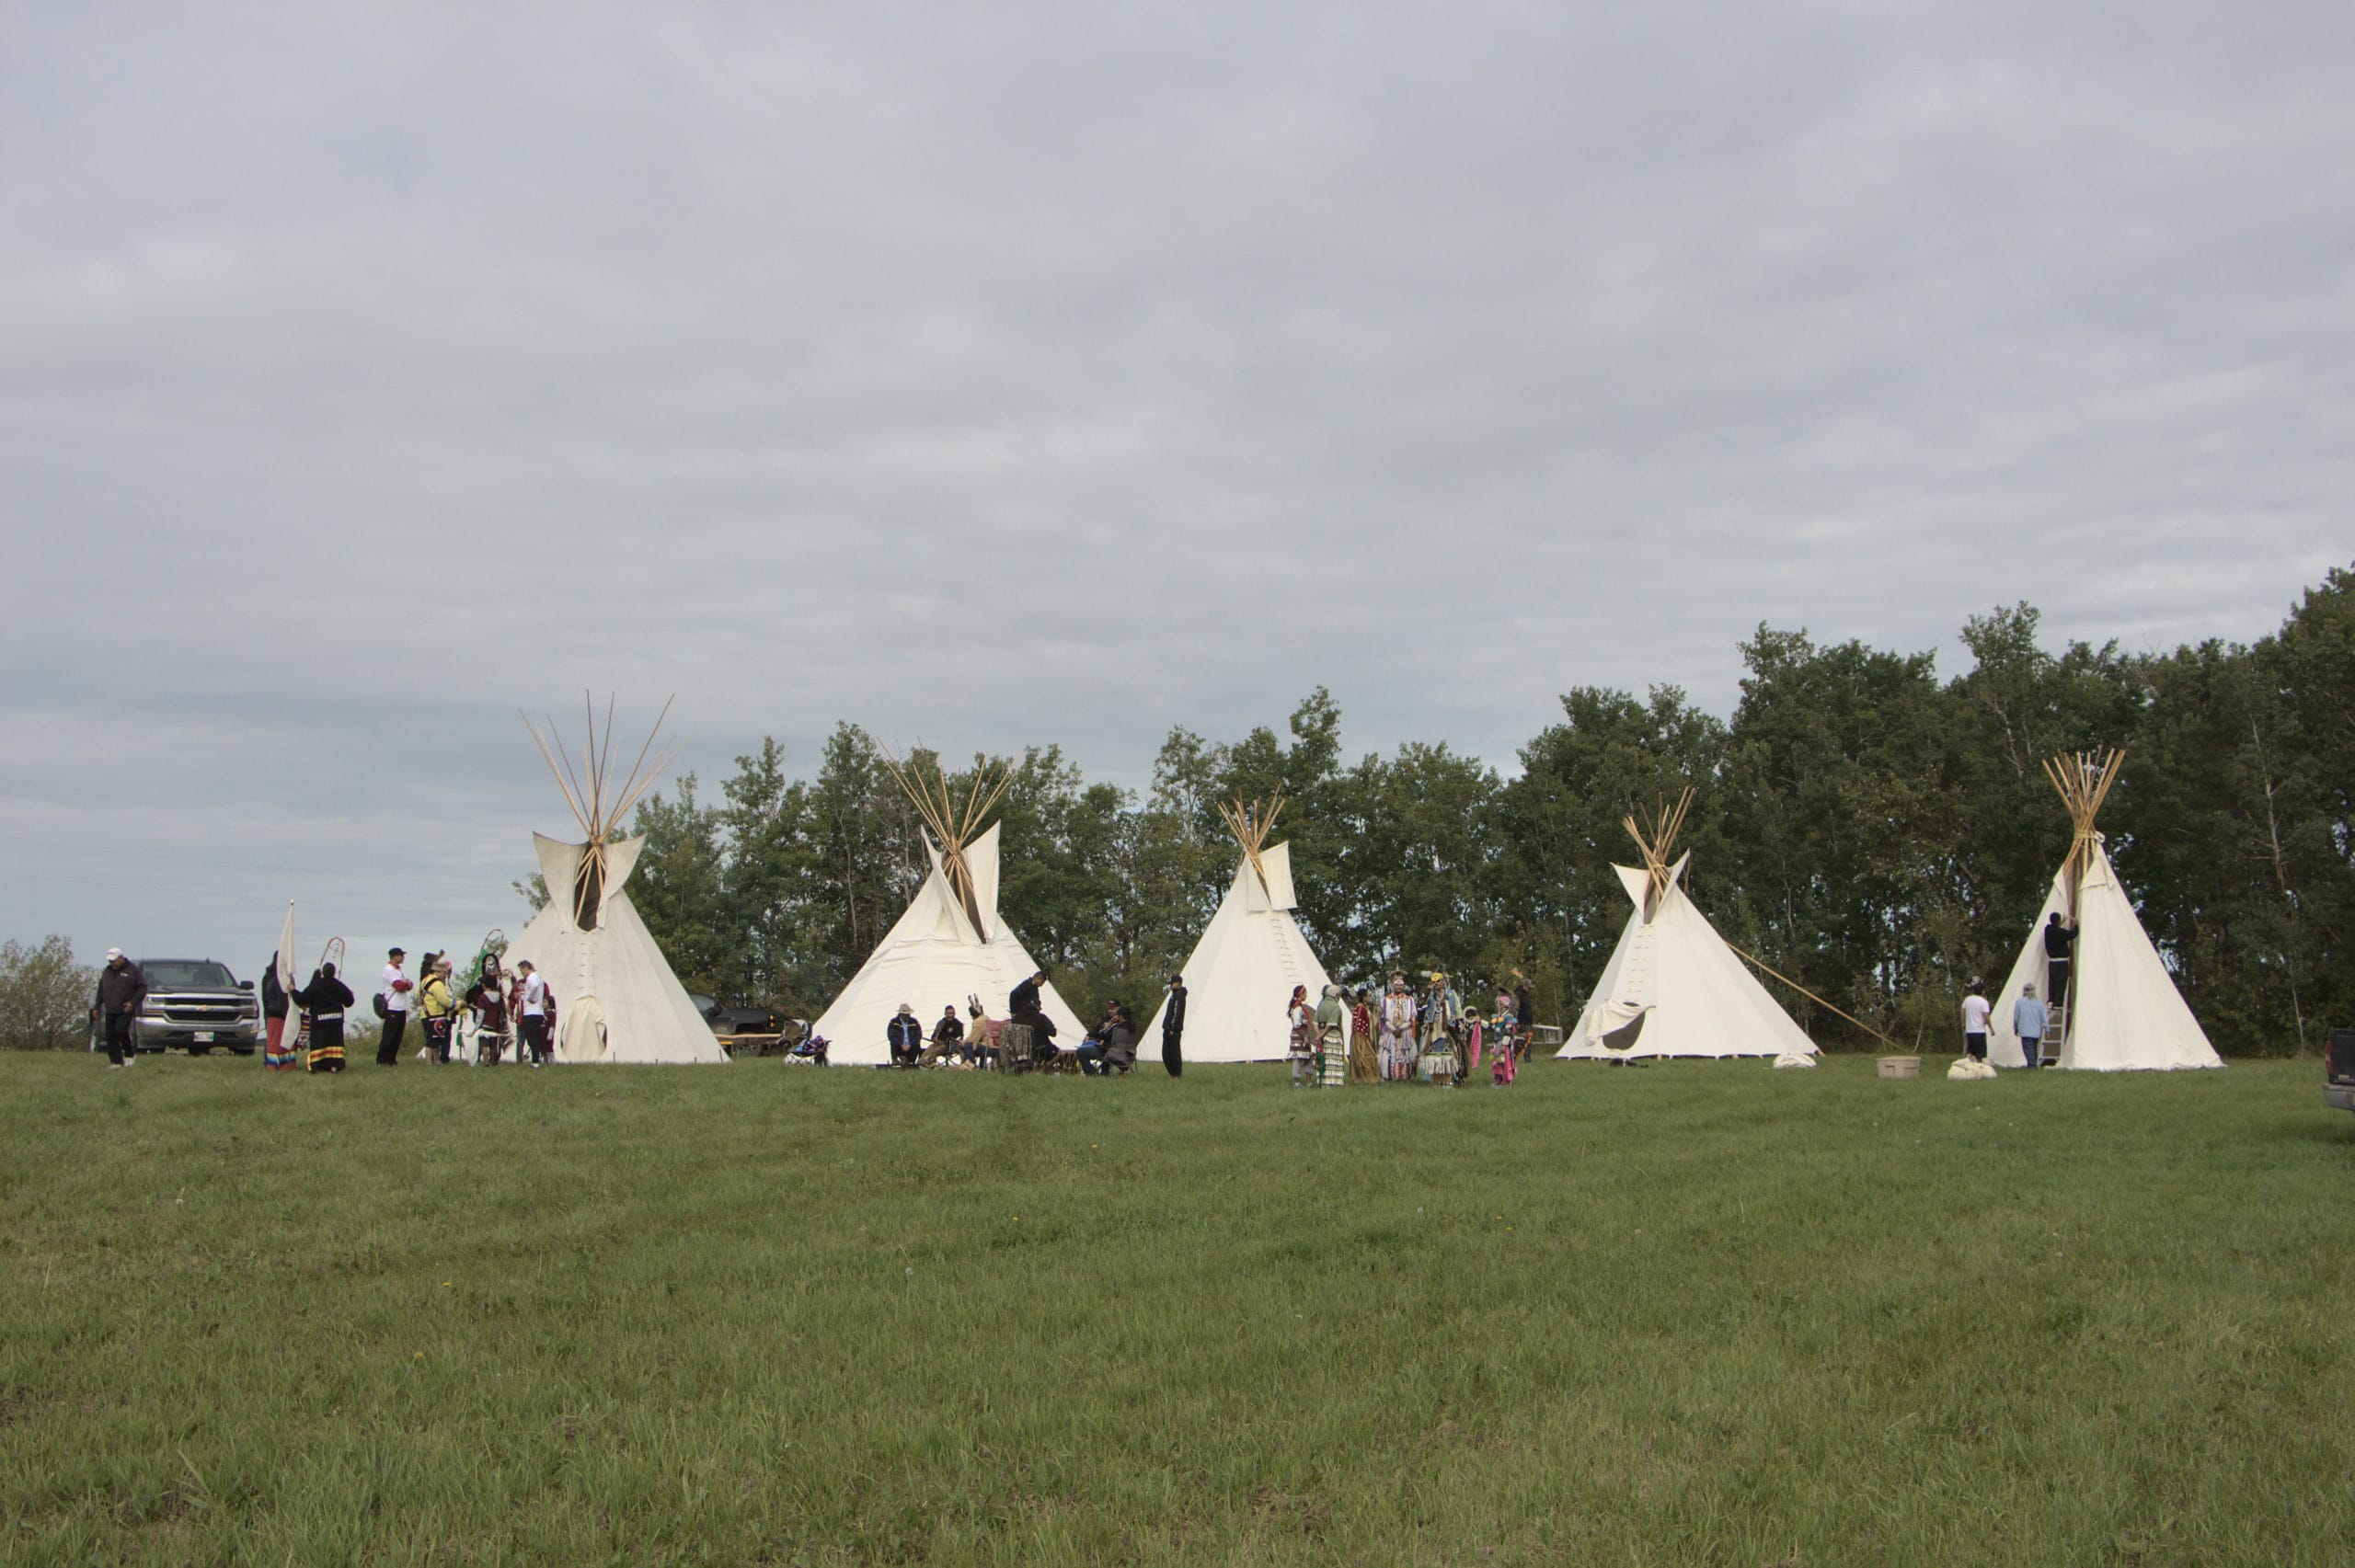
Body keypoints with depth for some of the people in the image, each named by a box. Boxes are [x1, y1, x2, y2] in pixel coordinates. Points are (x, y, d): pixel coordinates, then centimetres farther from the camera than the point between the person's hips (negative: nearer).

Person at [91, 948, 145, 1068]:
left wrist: (133, 1002, -14)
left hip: (125, 1010, -6)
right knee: (111, 1037, -1)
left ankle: (130, 1053, -2)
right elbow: (101, 991, 25)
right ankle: (116, 1062, 3)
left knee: (120, 1030, -22)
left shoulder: (133, 970, 0)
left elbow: (143, 988, -3)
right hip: (110, 1012, 6)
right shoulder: (106, 971, 18)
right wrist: (96, 1007, 18)